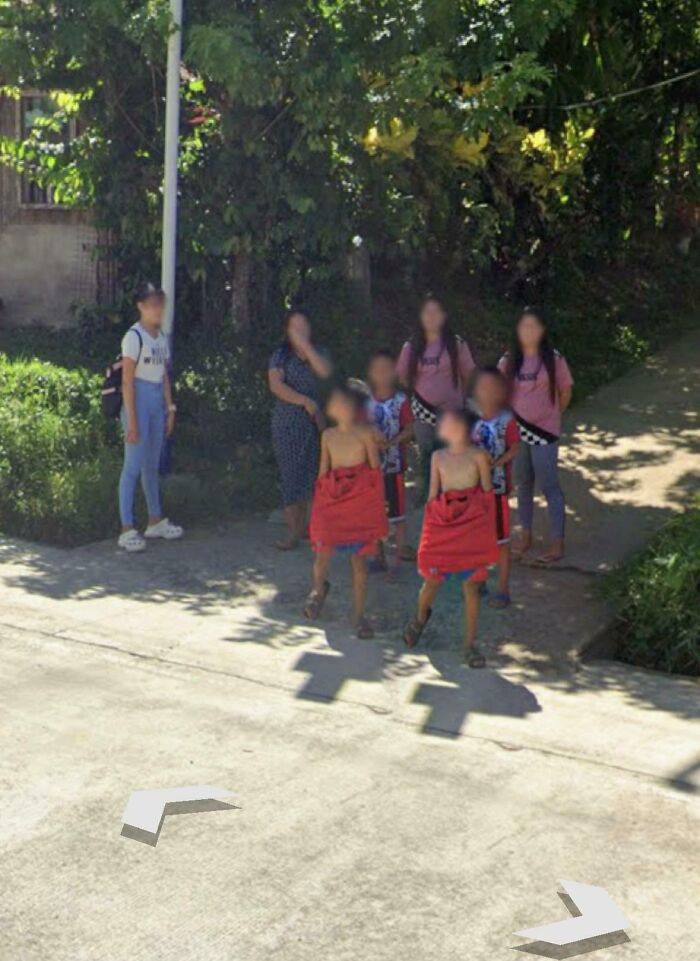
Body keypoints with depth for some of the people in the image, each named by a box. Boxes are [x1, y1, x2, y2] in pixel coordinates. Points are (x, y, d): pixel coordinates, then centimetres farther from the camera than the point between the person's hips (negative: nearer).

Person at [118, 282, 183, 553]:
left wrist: (170, 408, 12)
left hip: (158, 401, 8)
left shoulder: (162, 337, 12)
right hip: (139, 400, -8)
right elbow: (127, 380, -15)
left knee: (152, 465, 16)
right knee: (133, 466, -7)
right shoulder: (134, 337, -12)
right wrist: (131, 419, -18)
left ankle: (155, 521, 27)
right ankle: (127, 530, -3)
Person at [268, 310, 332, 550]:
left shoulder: (315, 354, 10)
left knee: (308, 473, 5)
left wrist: (306, 345, -12)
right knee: (291, 474, -5)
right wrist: (305, 401, -17)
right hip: (287, 422, -3)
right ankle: (293, 531, -2)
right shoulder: (280, 356, 0)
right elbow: (276, 385, -12)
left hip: (312, 422, 3)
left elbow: (325, 372, -11)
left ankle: (302, 525, 16)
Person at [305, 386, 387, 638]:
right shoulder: (328, 435, 7)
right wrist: (319, 501, 10)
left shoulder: (365, 434, -3)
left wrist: (376, 507, -3)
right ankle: (319, 588, 33)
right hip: (332, 499, 2)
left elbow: (375, 469, 0)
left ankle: (359, 615, 11)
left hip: (360, 501, -2)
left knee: (359, 558, 1)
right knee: (323, 551, -2)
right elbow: (323, 470, 13)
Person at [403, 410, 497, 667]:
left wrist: (487, 526, -1)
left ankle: (470, 643, 9)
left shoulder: (478, 456, -2)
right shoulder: (438, 456, 7)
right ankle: (421, 616, 39)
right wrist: (429, 524, 7)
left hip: (472, 523, -2)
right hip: (443, 521, 2)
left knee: (470, 584, 0)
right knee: (432, 578, 6)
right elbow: (433, 492, 11)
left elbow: (487, 492, 2)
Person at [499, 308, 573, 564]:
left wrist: (553, 415, 11)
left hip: (544, 430, -3)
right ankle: (526, 536, 27)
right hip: (516, 430, 3)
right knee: (523, 484, 14)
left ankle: (557, 544, 4)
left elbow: (565, 392, 2)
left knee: (549, 485, -1)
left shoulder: (554, 359, -7)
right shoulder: (508, 361, 0)